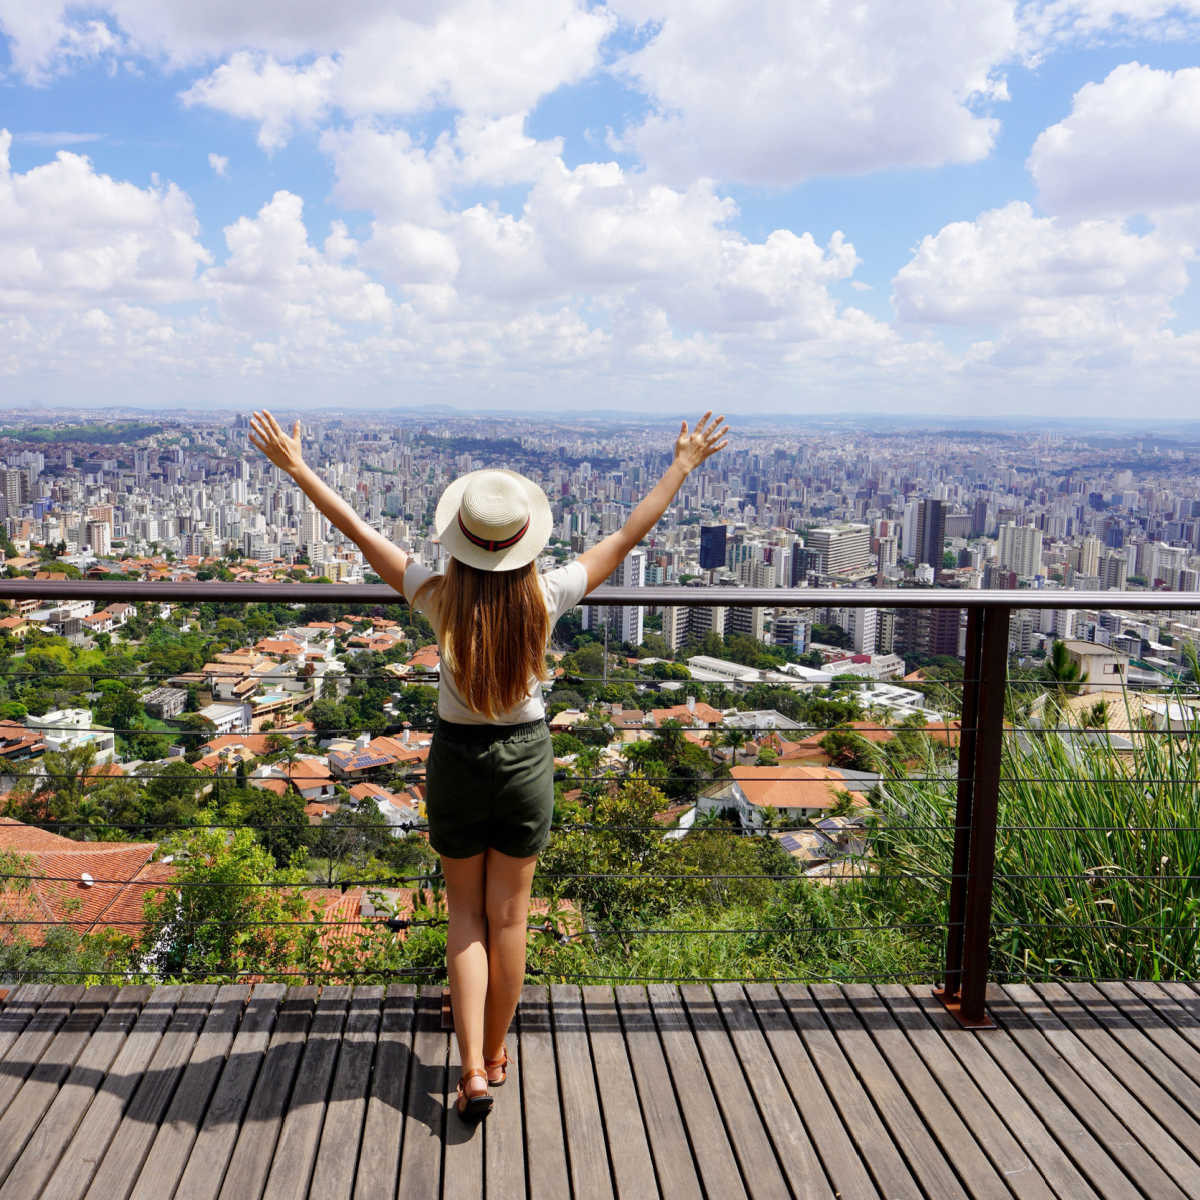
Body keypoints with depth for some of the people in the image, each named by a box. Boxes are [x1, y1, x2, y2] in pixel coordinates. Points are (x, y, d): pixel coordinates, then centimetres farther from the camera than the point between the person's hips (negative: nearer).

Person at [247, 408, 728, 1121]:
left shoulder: (441, 598, -17)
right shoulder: (546, 598, -15)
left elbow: (358, 529, -9)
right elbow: (631, 533, -7)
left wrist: (296, 468, 1)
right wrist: (684, 464, 3)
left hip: (457, 760, 0)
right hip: (526, 757, 0)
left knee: (466, 915, 13)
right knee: (509, 915, 13)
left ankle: (473, 1071, 8)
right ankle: (496, 1055, 29)